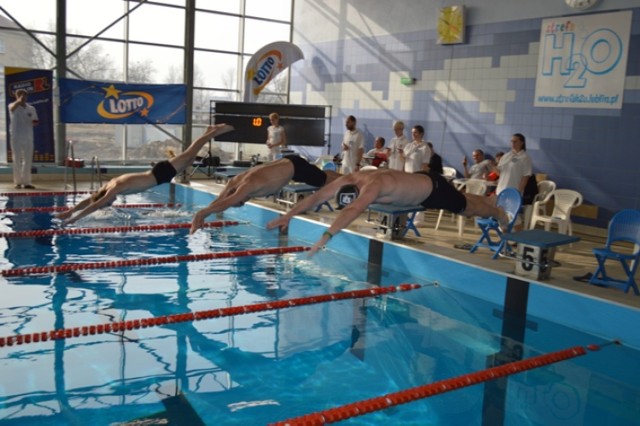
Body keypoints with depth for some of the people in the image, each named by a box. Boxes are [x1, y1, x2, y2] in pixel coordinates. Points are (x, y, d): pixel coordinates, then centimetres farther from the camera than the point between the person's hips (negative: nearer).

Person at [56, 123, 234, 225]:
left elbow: (96, 204, -32)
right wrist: (70, 211, 3)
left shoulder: (116, 188, -25)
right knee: (187, 157, 19)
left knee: (189, 156, 4)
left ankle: (215, 132, 13)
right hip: (158, 172, 6)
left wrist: (75, 218, -31)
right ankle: (209, 131, 31)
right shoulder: (109, 185, -2)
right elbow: (89, 200, 7)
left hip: (162, 173, -6)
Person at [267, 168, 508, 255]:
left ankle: (498, 212, 48)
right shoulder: (348, 180, -22)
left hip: (433, 187, -8)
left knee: (469, 208, 18)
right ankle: (490, 199, 61)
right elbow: (317, 197, -24)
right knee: (463, 204, 33)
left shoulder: (374, 185, -45)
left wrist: (326, 236, -67)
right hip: (418, 184, 8)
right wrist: (289, 215, -32)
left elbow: (353, 212, -59)